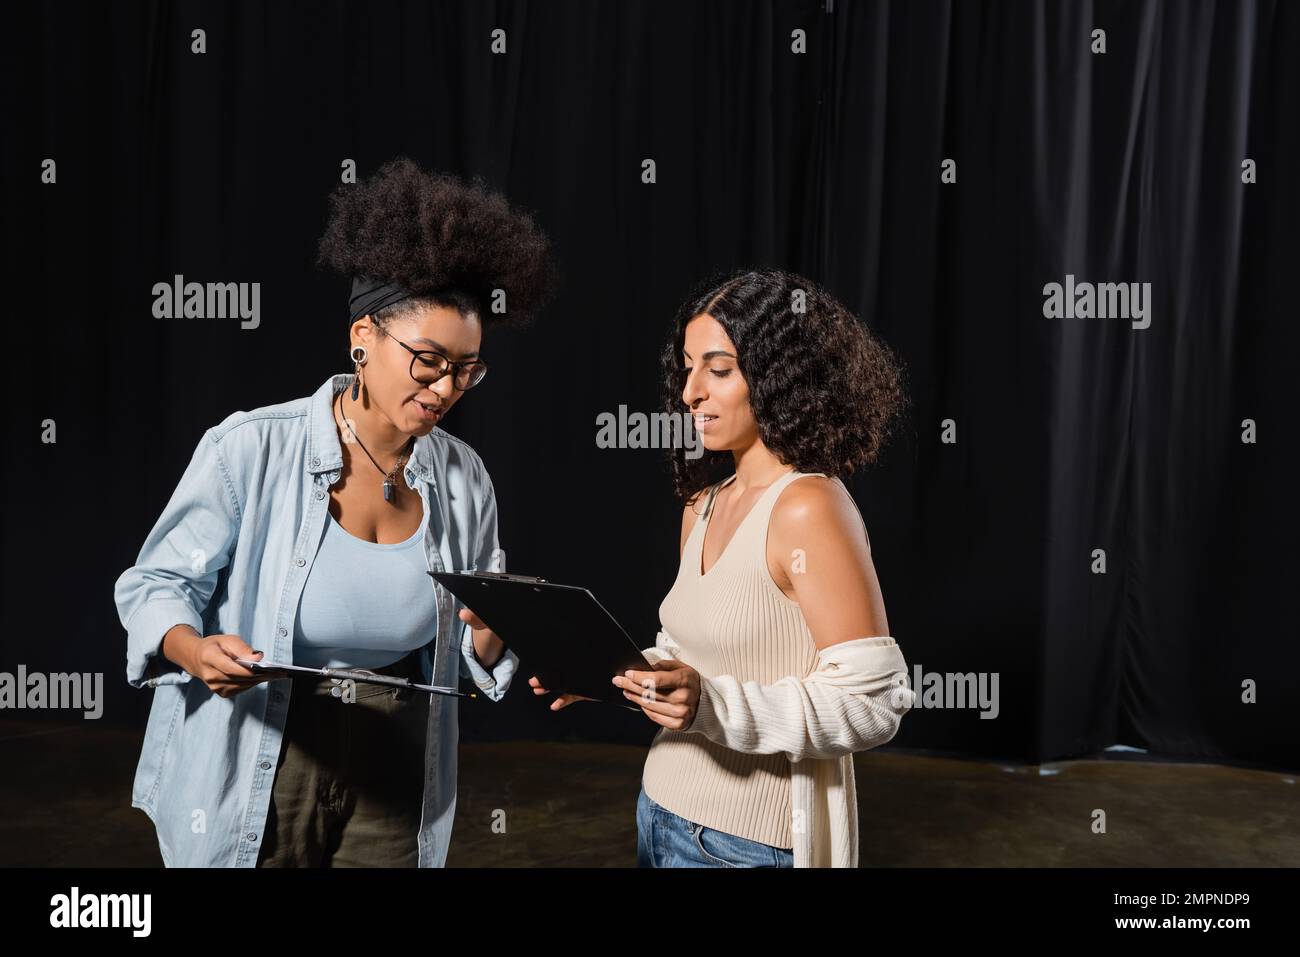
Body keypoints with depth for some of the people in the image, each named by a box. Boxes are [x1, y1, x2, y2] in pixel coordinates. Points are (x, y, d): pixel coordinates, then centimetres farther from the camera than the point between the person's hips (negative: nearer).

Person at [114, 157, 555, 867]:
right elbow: (155, 585, -7)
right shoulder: (251, 450, -16)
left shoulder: (463, 479, -4)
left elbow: (471, 652, 5)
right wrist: (196, 651, -28)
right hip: (254, 789, -2)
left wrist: (490, 632, -18)